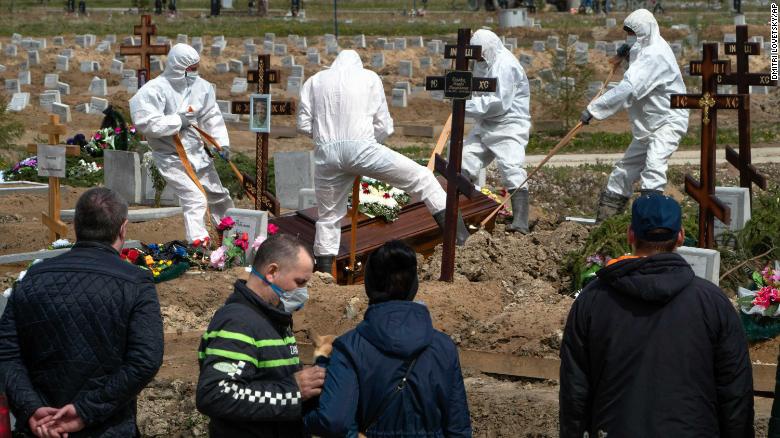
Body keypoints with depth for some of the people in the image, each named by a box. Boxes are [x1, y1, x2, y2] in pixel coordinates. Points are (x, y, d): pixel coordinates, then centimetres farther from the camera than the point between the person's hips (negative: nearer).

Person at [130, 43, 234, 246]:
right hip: (171, 157, -6)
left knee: (218, 195, 19)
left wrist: (222, 143, -5)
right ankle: (198, 242, -17)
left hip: (197, 152, 7)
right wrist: (177, 121, -21)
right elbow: (146, 122, -26)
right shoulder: (154, 90, -18)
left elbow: (212, 117, 6)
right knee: (194, 199, -19)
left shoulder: (201, 86, -1)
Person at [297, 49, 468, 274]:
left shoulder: (314, 81, 17)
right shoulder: (369, 78, 13)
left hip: (326, 152, 3)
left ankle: (324, 269, 17)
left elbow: (304, 124, 11)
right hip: (361, 147, -3)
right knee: (421, 177, 8)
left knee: (329, 215, 17)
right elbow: (383, 126, 10)